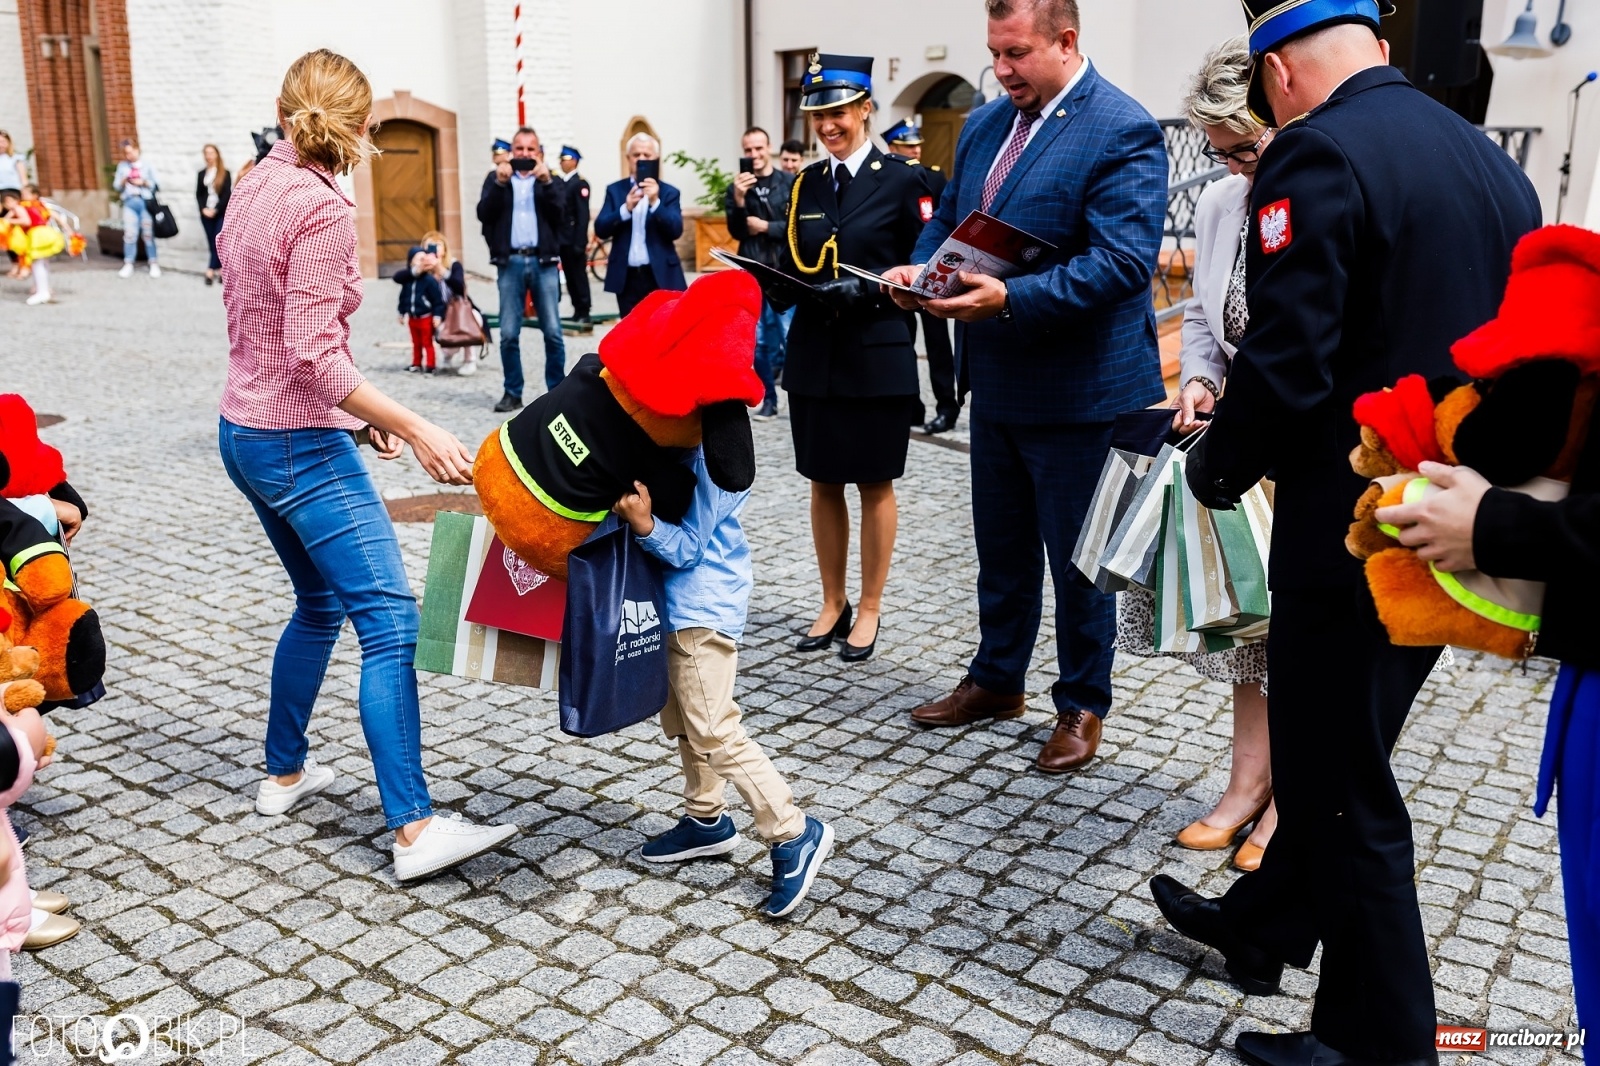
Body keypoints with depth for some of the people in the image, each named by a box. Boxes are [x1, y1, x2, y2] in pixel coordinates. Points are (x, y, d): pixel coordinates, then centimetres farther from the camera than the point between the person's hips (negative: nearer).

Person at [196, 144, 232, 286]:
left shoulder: (225, 174, 2)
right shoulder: (202, 174, 13)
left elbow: (227, 194, -5)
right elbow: (198, 194, 10)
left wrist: (215, 210, -12)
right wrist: (203, 209, -7)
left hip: (221, 213, -4)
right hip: (206, 214, 4)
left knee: (218, 242, -13)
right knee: (212, 244, 0)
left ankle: (211, 271, -15)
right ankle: (221, 271, 2)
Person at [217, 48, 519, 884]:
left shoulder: (252, 190, 9)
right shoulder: (320, 207, -17)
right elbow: (314, 352, -24)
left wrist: (356, 414, 16)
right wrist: (413, 429, -25)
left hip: (246, 431, 10)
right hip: (301, 446, -9)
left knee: (319, 603, 23)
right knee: (390, 625, -9)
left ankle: (284, 774, 35)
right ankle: (415, 831, -11)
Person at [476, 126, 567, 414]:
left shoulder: (549, 179, 12)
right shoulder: (496, 178, 12)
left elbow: (560, 215, -2)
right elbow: (484, 214, -2)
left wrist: (546, 182, -12)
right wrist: (500, 183, -13)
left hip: (544, 262, 0)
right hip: (511, 262, 0)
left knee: (553, 332, -2)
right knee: (509, 334, -1)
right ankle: (512, 392, 9)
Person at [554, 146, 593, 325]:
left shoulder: (580, 183, -10)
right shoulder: (561, 182, 13)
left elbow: (583, 215, -15)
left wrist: (579, 243, -19)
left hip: (574, 240, -7)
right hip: (563, 239, 8)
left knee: (579, 276, -3)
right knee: (570, 276, 10)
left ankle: (585, 313, 1)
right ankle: (578, 311, 16)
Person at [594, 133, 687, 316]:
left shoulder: (669, 192, 4)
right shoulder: (615, 190, 8)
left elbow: (676, 230, -9)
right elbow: (600, 230, -2)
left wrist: (655, 202, -23)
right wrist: (626, 208, -19)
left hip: (661, 276, -1)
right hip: (627, 277, 2)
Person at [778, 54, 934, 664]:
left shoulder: (902, 180, -3)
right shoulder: (806, 184, 10)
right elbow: (794, 266, 13)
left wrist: (866, 291, -21)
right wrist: (784, 283, -10)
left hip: (878, 355, -4)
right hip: (813, 354, 5)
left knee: (875, 484, 7)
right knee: (824, 483, 11)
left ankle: (869, 609, 19)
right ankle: (832, 605, 24)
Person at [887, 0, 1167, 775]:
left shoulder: (1121, 131, -16)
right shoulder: (984, 124, 9)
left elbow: (1124, 260, -24)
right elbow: (948, 218, 17)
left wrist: (1012, 298, -33)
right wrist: (919, 269, -5)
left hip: (1077, 388, -7)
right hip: (996, 381, 8)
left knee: (1076, 555, 7)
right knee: (1000, 544, 19)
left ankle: (1082, 706, 25)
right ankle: (996, 681, 36)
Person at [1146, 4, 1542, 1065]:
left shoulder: (1317, 157, -17)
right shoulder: (1495, 162, 8)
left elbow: (1287, 363, -23)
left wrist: (1219, 463, -6)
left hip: (1356, 526, -8)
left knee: (1346, 786, 7)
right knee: (1334, 748, 22)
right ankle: (1264, 923, 42)